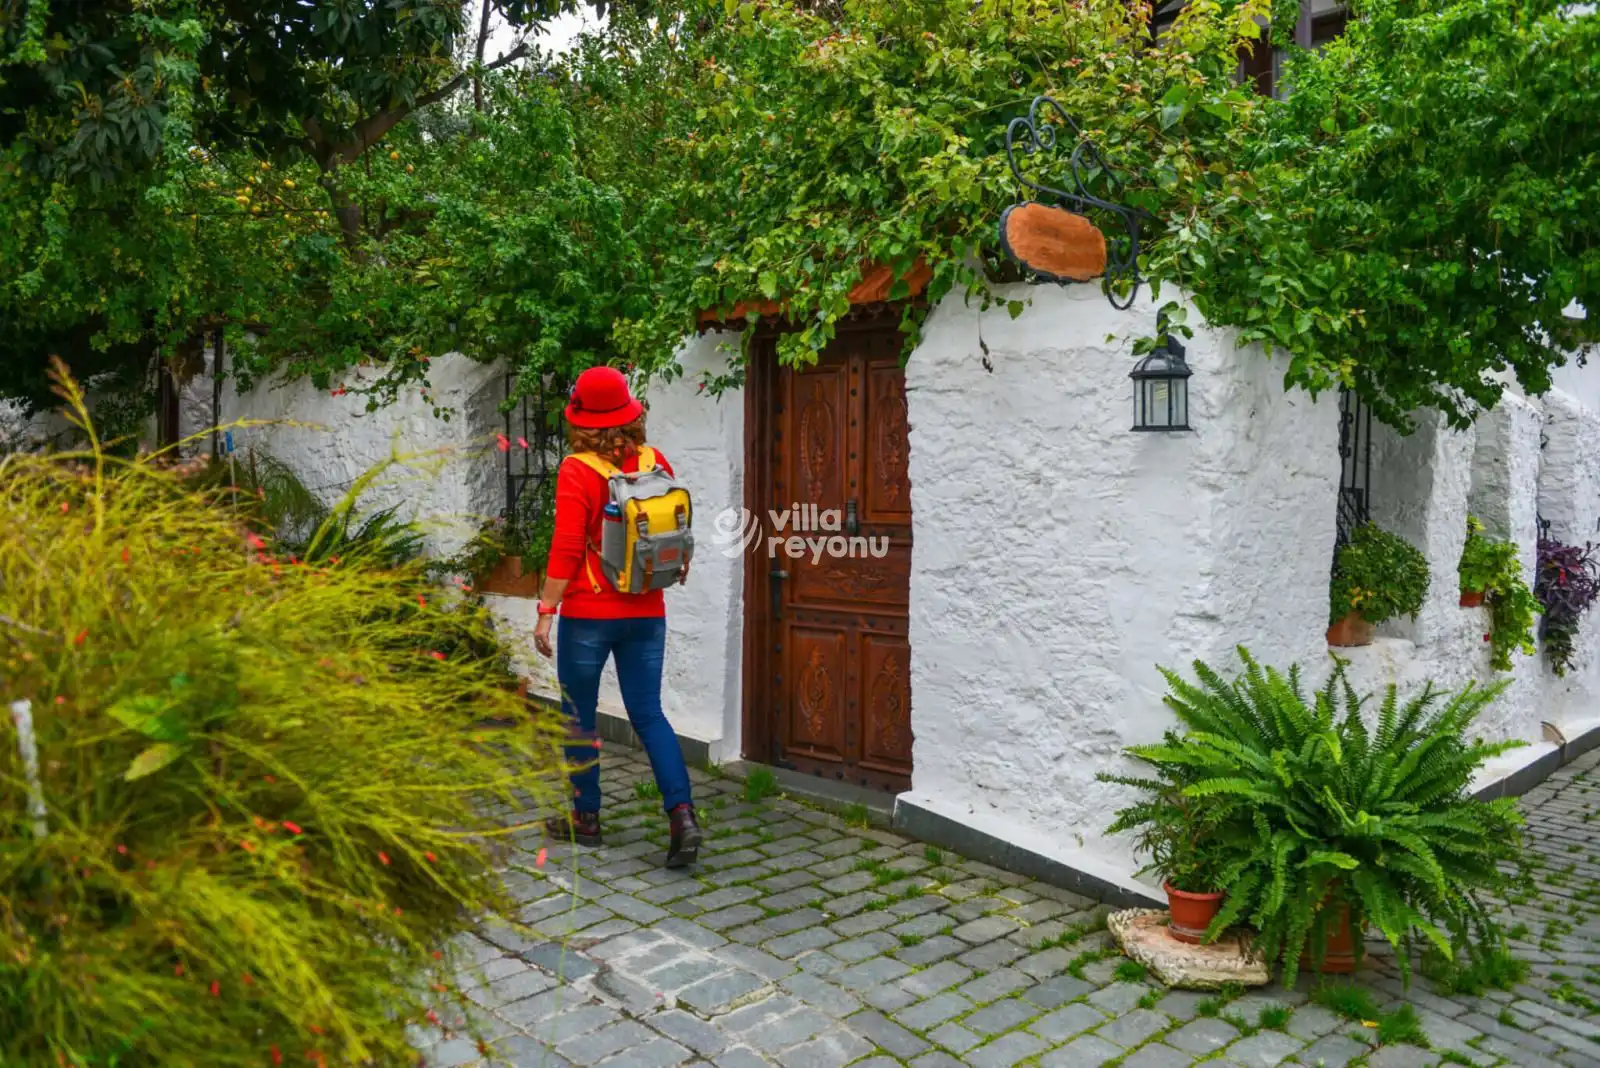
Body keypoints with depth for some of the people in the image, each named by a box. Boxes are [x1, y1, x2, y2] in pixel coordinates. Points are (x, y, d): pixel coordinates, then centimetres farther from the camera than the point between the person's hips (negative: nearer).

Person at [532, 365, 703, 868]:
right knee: (649, 714, 9)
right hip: (646, 613, 4)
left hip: (588, 614, -4)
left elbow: (566, 549, -16)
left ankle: (585, 817, 23)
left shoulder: (577, 472, -13)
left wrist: (545, 611, -11)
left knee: (579, 716, 12)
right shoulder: (656, 463, 1)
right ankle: (683, 814, -5)